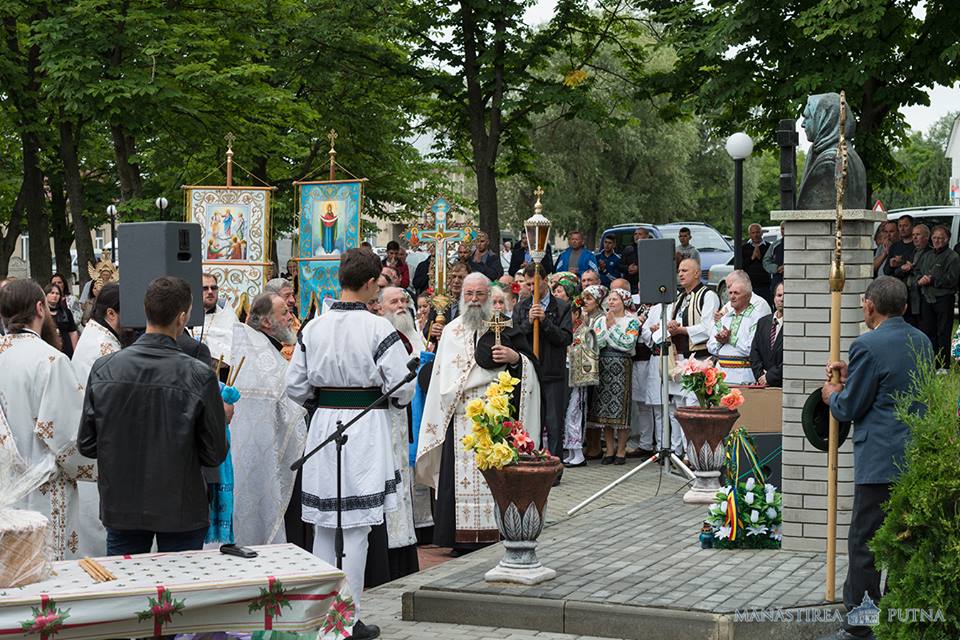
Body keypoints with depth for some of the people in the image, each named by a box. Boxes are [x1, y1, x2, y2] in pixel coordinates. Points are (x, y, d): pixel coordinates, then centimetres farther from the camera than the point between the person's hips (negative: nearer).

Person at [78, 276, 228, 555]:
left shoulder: (103, 368, -8)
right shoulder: (200, 376, -17)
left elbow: (86, 445, -1)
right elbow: (214, 454, -10)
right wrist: (222, 420, 9)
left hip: (120, 509, 3)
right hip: (180, 510, -3)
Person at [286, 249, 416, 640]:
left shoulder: (313, 328, 1)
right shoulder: (378, 328, -13)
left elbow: (295, 388, 4)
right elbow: (403, 389, -12)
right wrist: (377, 388, 10)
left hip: (323, 423, 4)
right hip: (366, 428, -4)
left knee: (323, 525, 13)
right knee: (356, 529, 1)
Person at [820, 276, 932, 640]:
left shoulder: (868, 346, -14)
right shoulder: (922, 342, 10)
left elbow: (849, 409, -10)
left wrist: (833, 394, 11)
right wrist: (851, 376, 18)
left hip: (881, 461, -8)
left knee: (864, 543, -2)